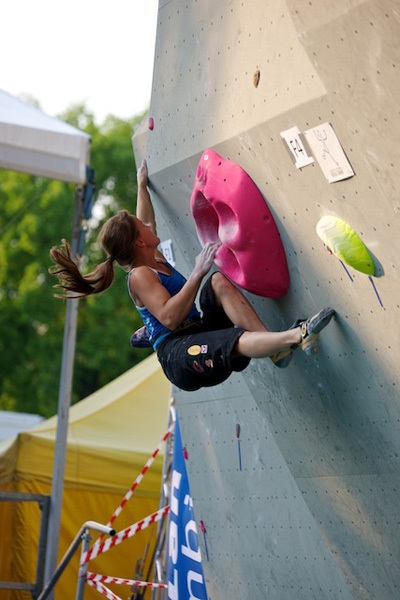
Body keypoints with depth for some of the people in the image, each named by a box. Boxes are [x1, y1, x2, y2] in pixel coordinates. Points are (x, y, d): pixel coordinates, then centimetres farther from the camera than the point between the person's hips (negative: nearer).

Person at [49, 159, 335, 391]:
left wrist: (142, 184, 50)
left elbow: (145, 223, 40)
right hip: (178, 355, -9)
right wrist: (199, 272, -26)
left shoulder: (155, 260, 19)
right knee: (239, 342, -38)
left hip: (200, 335, 10)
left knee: (219, 280, -12)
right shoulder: (140, 276, -9)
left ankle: (275, 346, -25)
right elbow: (170, 317, -25)